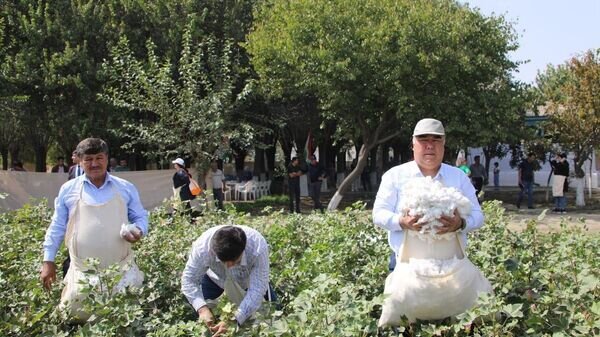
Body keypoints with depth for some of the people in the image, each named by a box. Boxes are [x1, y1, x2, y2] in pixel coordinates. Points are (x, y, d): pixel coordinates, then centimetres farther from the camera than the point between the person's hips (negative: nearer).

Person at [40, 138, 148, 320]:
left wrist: (139, 231, -11)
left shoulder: (126, 188, 4)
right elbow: (57, 226, 8)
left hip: (121, 270, 1)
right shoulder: (68, 189, 4)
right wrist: (48, 261, 6)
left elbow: (140, 217, 12)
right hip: (83, 273, -1)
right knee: (77, 315, 4)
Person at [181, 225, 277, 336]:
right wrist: (202, 308, -45)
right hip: (216, 277, 1)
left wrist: (233, 321, -50)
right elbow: (189, 279, -29)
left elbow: (257, 290, -41)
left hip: (250, 278, 0)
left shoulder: (258, 249, -45)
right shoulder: (203, 247, -42)